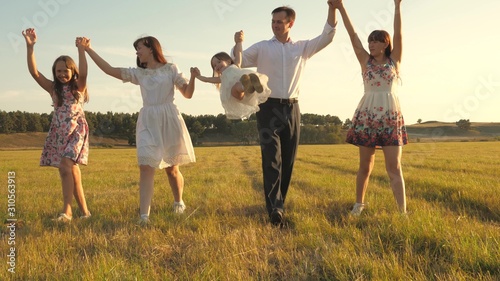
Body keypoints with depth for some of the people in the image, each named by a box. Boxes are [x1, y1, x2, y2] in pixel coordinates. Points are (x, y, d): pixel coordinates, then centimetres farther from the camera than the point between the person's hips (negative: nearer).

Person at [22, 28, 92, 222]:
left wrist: (81, 48, -28)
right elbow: (34, 72, -3)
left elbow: (83, 73, -20)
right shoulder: (53, 88, 9)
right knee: (72, 170, 2)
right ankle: (84, 211, 11)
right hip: (58, 133, 4)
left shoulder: (79, 86, 2)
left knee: (66, 166, -21)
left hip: (76, 131, -4)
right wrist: (30, 46, -13)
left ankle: (67, 211, -19)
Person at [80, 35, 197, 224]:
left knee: (172, 168, 7)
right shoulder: (138, 73, 14)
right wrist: (88, 49, 4)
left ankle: (179, 203, 33)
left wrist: (193, 77, -15)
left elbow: (188, 94, 3)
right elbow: (109, 70, 8)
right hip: (148, 123, 2)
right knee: (146, 167, -13)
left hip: (169, 120, -2)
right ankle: (144, 215, -18)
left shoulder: (170, 69, 6)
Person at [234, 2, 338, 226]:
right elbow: (236, 64, 6)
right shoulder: (261, 48, 7)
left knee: (288, 161, 6)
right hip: (269, 108, -3)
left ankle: (279, 204, 18)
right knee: (272, 159, -14)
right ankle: (274, 209, -23)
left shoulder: (302, 48, 12)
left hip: (291, 109, 3)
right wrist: (237, 44, -13)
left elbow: (327, 37, 6)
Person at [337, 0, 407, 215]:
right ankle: (359, 203, 23)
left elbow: (398, 34, -5)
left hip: (391, 117, -1)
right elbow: (353, 35, 3)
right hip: (366, 116, 1)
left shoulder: (394, 60, 7)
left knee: (394, 167, -3)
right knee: (365, 165, 8)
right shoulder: (366, 61, 8)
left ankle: (403, 211, -2)